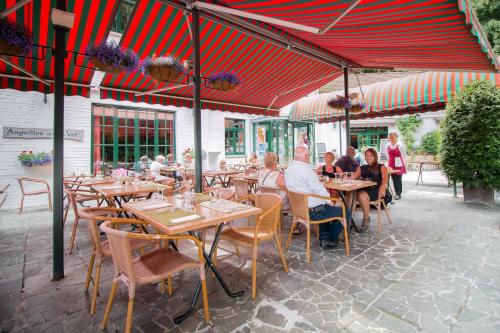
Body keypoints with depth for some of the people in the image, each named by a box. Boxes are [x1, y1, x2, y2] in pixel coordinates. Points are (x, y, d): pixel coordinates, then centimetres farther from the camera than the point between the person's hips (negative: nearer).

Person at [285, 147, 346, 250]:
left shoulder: (288, 170, 4)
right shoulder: (306, 170, -23)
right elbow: (318, 189, -21)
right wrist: (329, 201, -3)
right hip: (313, 211, -9)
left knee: (326, 209, 34)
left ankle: (324, 238, 31)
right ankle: (331, 239, 25)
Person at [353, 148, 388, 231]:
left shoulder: (381, 167, 12)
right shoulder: (362, 168, 23)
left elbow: (385, 179, -3)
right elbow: (353, 177, 14)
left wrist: (382, 187, -24)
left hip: (376, 190, -3)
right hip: (364, 190, 3)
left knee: (362, 195, -34)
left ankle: (366, 218, -14)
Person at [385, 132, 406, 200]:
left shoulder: (400, 145, -9)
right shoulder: (388, 145, 4)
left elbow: (404, 155, -2)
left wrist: (398, 160, 3)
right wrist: (391, 160, 15)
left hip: (399, 164, -4)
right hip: (391, 164, 4)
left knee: (398, 179, -3)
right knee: (394, 179, 7)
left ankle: (399, 194, 3)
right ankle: (396, 193, 16)